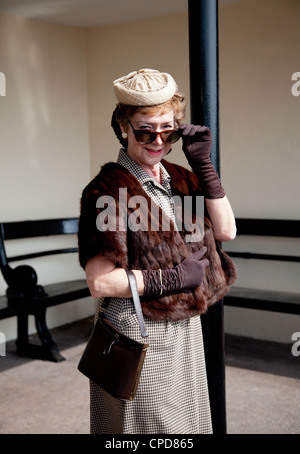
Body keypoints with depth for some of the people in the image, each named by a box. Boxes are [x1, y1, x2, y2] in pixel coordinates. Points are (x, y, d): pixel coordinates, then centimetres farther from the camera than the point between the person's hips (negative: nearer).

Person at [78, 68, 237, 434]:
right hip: (138, 333, -7)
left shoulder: (181, 179, 6)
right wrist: (176, 277, -17)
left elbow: (226, 231, -3)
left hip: (186, 330, 7)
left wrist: (203, 164, -9)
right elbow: (99, 282, -21)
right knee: (151, 425, 7)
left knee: (186, 421, 22)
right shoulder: (108, 190, -16)